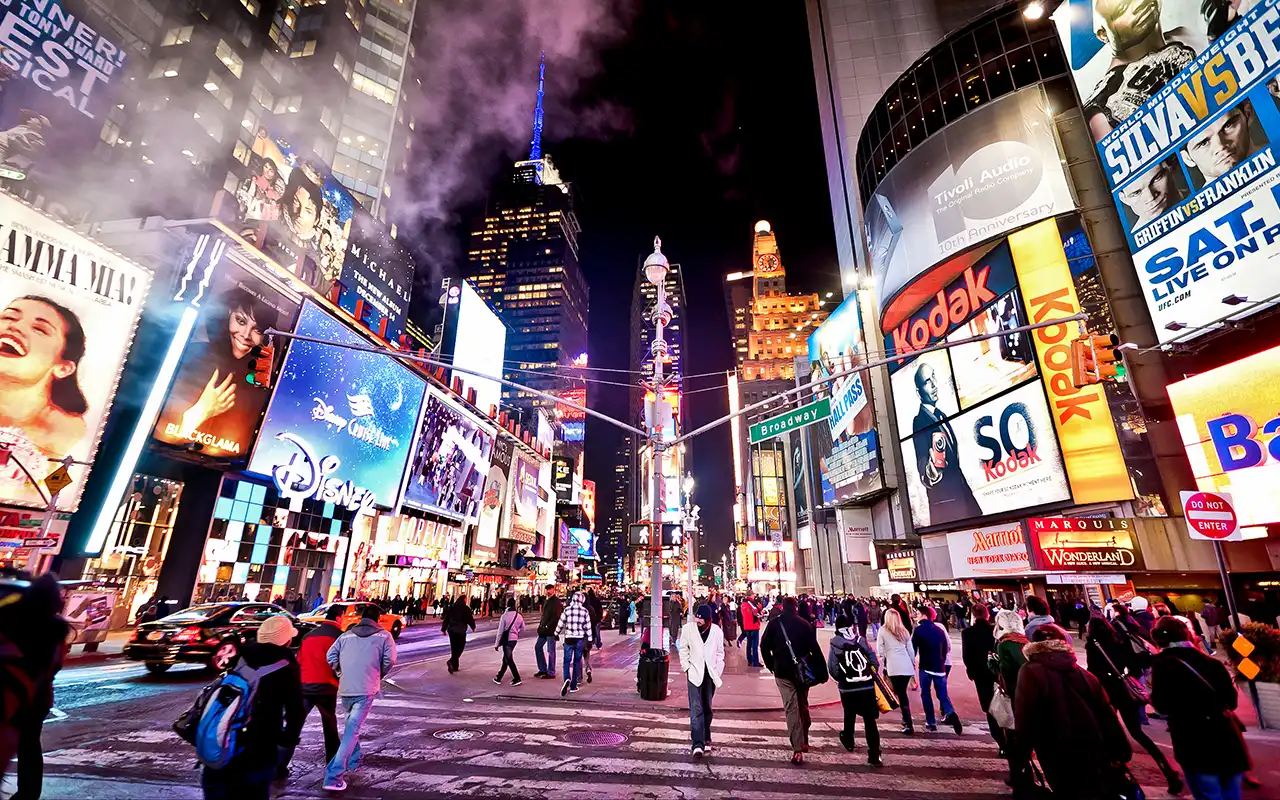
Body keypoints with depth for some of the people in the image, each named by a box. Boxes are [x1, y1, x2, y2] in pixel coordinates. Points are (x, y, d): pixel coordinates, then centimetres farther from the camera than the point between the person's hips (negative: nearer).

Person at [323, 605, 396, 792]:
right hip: (366, 689, -4)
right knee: (352, 731, -5)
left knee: (351, 726, 27)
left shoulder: (346, 635, 13)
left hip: (345, 688, 5)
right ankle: (333, 776, -12)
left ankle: (353, 760, 37)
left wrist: (342, 673, 20)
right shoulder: (384, 635, 4)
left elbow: (330, 656, 5)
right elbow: (390, 660, -5)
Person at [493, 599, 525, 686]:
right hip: (514, 639, 6)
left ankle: (517, 679, -6)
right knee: (506, 659, 19)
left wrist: (497, 644, -2)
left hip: (506, 640, -6)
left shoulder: (504, 616, -14)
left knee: (509, 659, -2)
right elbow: (523, 628, 10)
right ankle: (499, 677, 32)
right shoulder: (519, 616, 0)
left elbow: (500, 631, -10)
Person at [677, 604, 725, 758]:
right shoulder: (688, 628, -7)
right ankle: (698, 744, -6)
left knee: (707, 708, 13)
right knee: (696, 709, -8)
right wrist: (686, 668, -4)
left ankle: (706, 738, 30)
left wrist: (718, 671, 3)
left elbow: (720, 652, 8)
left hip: (710, 674, 2)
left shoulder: (717, 631, -3)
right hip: (695, 673, -2)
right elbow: (683, 649, 2)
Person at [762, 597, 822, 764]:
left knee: (791, 708, 1)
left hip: (782, 672, -1)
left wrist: (771, 665, 9)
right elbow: (815, 648, -6)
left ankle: (798, 749, -5)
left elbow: (764, 646, -2)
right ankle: (804, 741, 26)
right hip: (803, 671, 1)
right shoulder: (805, 625, -4)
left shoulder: (774, 624, -2)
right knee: (803, 705, 20)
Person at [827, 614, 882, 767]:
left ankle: (848, 741, 42)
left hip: (848, 687, 0)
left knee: (849, 715, 23)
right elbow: (874, 661, 3)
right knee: (870, 720, 5)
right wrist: (871, 676, 15)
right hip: (867, 686, 1)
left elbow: (832, 668, -7)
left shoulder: (835, 643, -4)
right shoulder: (861, 640, 2)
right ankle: (874, 755, 1)